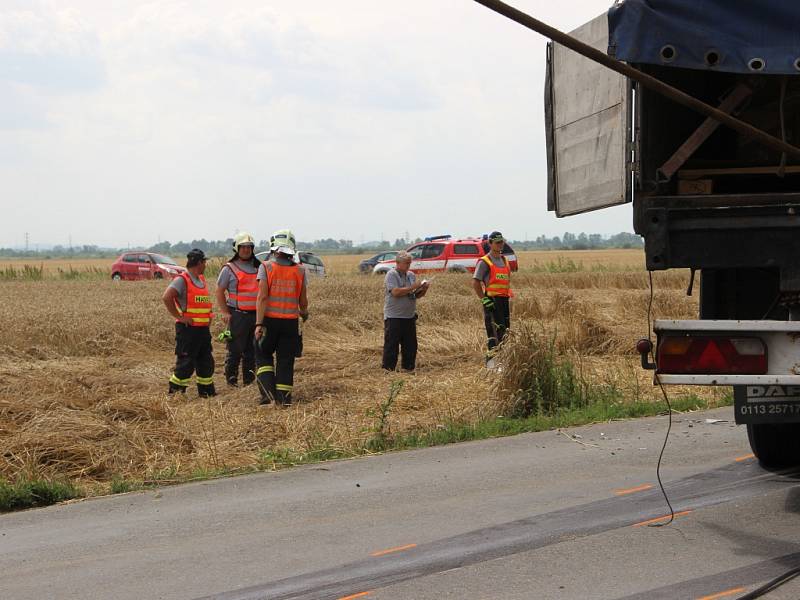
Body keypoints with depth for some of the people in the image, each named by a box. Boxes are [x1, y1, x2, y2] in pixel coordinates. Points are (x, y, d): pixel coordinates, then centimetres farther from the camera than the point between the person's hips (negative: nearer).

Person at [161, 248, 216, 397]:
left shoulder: (202, 280, 15)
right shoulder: (182, 280, -13)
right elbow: (166, 297, -24)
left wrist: (209, 317, 17)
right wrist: (179, 317, -21)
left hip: (203, 329, 9)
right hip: (188, 329, -9)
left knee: (206, 362, 14)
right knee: (186, 363, -6)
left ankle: (207, 391, 24)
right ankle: (175, 393, 2)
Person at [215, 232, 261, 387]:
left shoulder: (258, 267, 14)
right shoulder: (229, 268, 0)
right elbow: (219, 291, -1)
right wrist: (224, 312, -10)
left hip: (256, 314, 5)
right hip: (237, 315, -5)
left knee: (252, 350, 8)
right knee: (235, 350, -4)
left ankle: (249, 379, 15)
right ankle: (231, 378, 4)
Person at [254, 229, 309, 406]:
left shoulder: (266, 267, -7)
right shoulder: (300, 271, 1)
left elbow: (262, 297, -13)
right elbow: (303, 301, 5)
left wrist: (259, 324, -13)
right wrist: (304, 314, 28)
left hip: (270, 319, -2)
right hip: (291, 321, 2)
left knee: (263, 355, 14)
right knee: (286, 359, 10)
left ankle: (268, 392, 0)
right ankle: (283, 396, 10)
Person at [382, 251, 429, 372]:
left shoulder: (411, 275, 13)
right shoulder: (391, 275, -8)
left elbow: (417, 295, 16)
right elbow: (396, 292, -21)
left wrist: (423, 290, -5)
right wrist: (412, 288, -19)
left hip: (409, 316, 7)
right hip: (394, 317, -7)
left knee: (411, 344, 9)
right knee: (391, 345, -4)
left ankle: (408, 368, 18)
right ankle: (388, 369, 0)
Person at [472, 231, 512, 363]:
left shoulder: (504, 260, 18)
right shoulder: (484, 262, -5)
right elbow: (475, 282, -10)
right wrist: (484, 299, -15)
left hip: (504, 299, 8)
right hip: (492, 301, -8)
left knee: (505, 330, 10)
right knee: (495, 331, -12)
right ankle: (492, 357, -10)